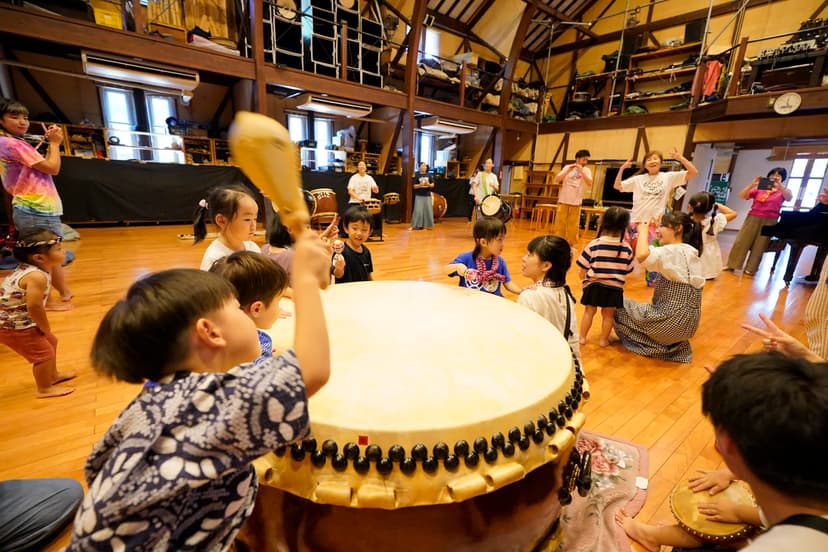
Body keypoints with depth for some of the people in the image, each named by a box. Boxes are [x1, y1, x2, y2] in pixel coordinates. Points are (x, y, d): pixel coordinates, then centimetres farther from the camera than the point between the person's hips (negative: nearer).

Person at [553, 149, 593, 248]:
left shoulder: (586, 170, 2)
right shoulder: (567, 167, 4)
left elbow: (589, 183, -14)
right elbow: (556, 180, -5)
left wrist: (581, 171, -20)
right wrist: (568, 170, -14)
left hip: (576, 203, 0)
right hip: (563, 201, 0)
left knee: (573, 226, 3)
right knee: (560, 224, 2)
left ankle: (571, 245, 13)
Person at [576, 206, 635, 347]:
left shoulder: (594, 244, -12)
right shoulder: (627, 249, -5)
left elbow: (583, 269, -7)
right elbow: (627, 270, 5)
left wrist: (584, 281, 11)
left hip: (594, 285, -1)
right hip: (615, 288, 1)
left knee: (589, 311, 14)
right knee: (608, 314, 15)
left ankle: (582, 337, 21)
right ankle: (603, 339, 26)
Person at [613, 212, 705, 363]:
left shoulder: (674, 251, -18)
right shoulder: (690, 252, 12)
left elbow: (642, 256, -36)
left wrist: (643, 231, -20)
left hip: (673, 320, -9)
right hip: (686, 322, 9)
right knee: (631, 306, 27)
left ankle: (660, 344, 6)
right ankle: (674, 344, 16)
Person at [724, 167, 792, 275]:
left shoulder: (783, 191, 7)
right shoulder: (759, 188, 9)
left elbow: (789, 198, -14)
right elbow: (742, 196, -2)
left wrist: (779, 186, -25)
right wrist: (752, 184, -16)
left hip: (769, 221, -1)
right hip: (753, 218, 1)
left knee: (759, 246, 1)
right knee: (741, 242, -1)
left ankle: (750, 269, 5)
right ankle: (732, 265, 6)